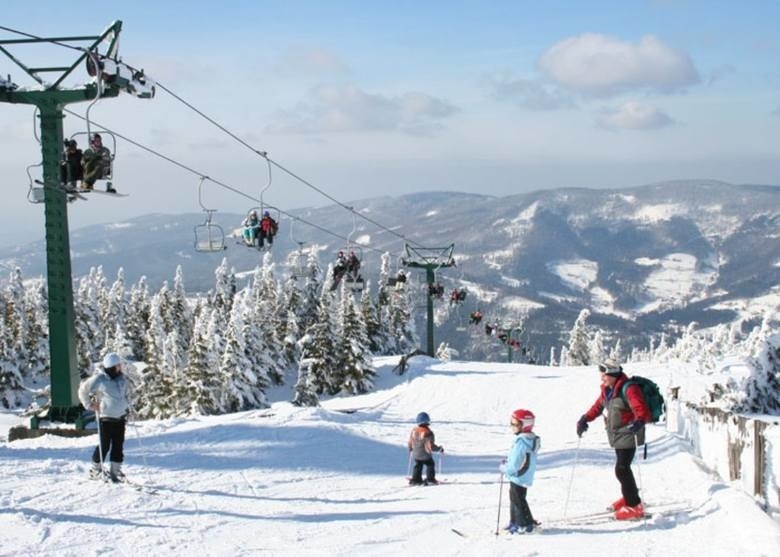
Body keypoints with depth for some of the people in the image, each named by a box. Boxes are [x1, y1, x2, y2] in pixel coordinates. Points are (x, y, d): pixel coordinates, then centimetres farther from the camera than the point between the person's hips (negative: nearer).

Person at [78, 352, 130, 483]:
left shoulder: (121, 378, 8)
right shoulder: (99, 379, -13)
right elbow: (83, 391, -4)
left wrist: (126, 405, 14)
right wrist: (90, 405, -5)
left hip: (120, 417, 6)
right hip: (106, 417, -6)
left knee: (118, 445, 5)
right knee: (104, 445, -2)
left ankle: (115, 471, 12)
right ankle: (96, 470, 13)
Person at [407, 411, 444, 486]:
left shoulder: (414, 430, -7)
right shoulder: (428, 433, -25)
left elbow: (410, 443, 4)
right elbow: (431, 446, -25)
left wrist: (410, 449, 25)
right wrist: (439, 449, -10)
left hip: (416, 454, 5)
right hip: (425, 455, -5)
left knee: (418, 466, 22)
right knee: (430, 465, 15)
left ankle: (416, 479, 20)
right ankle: (430, 479, 10)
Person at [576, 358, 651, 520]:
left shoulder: (628, 389, -19)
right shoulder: (607, 390, 8)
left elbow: (641, 409, -28)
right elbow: (598, 406, 24)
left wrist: (639, 421, -46)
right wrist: (585, 419, 18)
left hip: (628, 436, -9)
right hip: (617, 436, 9)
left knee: (621, 469, -13)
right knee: (623, 467, 20)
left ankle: (634, 507, -7)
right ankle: (629, 497, 39)